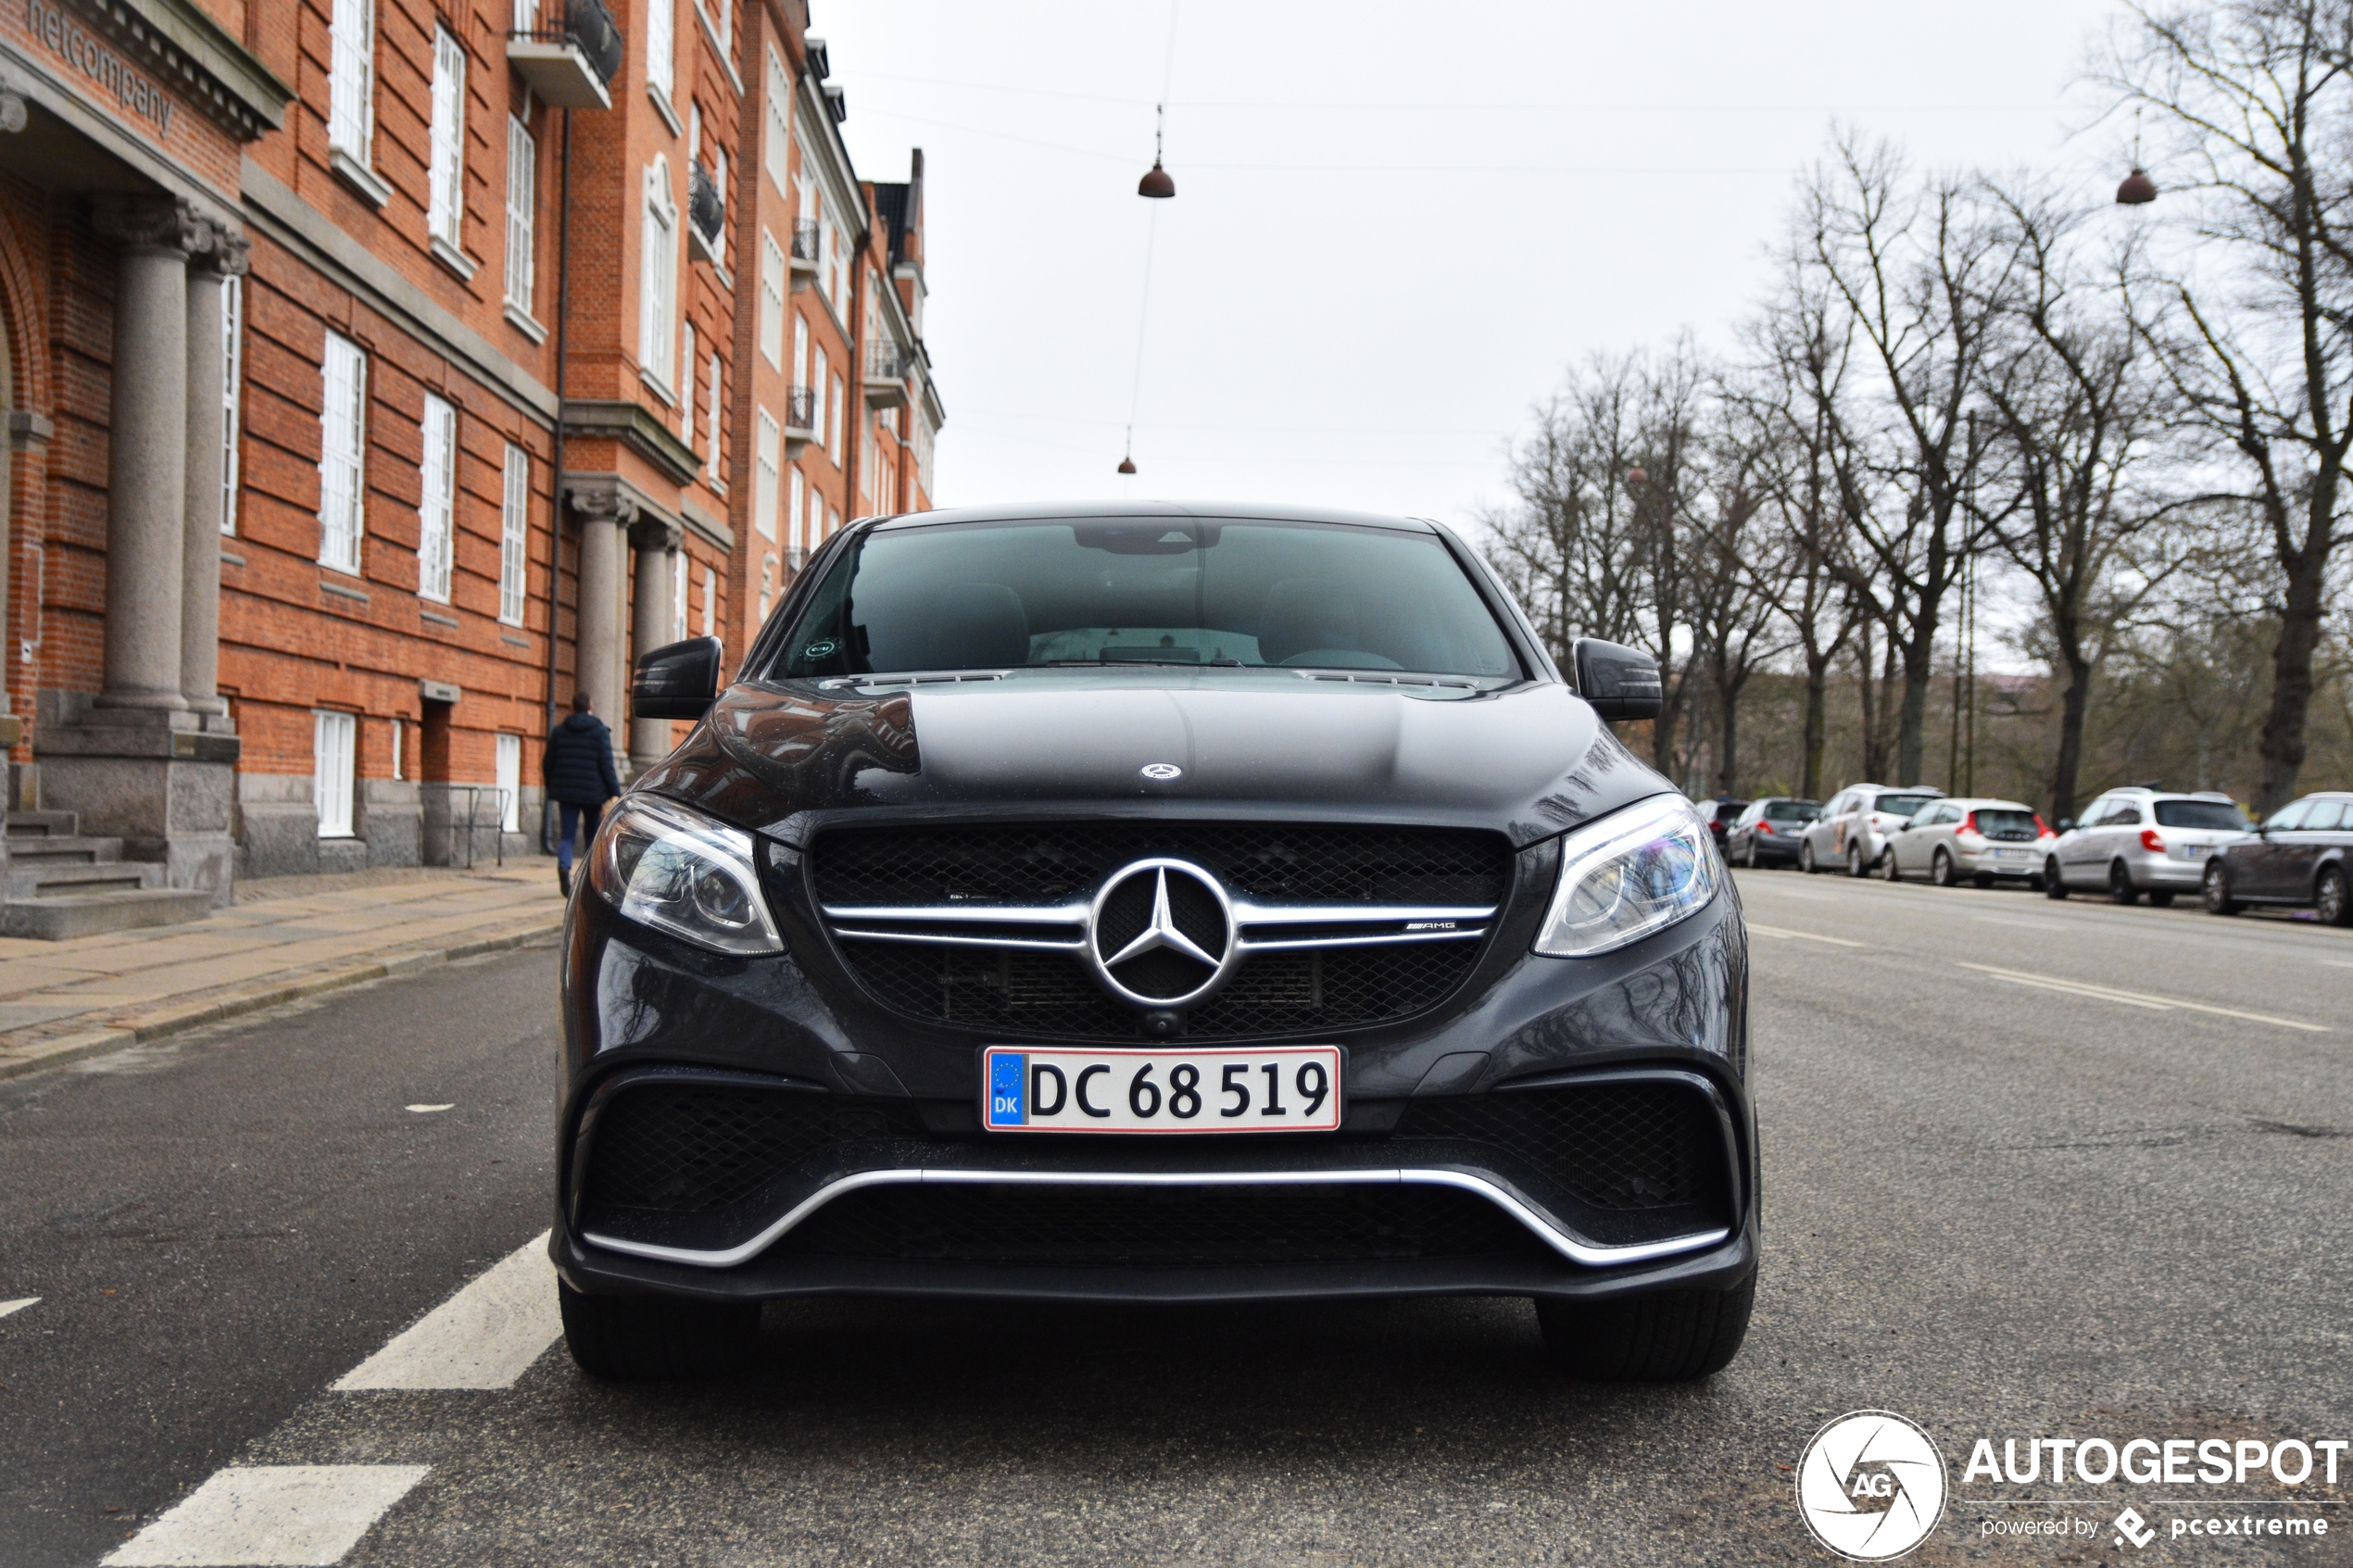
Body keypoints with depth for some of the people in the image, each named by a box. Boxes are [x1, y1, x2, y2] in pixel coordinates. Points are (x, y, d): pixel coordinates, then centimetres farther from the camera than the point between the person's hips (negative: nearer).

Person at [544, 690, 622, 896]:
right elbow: (607, 765, -9)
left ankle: (564, 866, -26)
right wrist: (615, 794, -8)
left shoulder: (559, 731, 6)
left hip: (566, 792, 2)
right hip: (593, 792, -2)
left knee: (567, 834, 2)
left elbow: (548, 764, 8)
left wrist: (551, 787, 23)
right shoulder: (600, 731, -3)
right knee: (592, 833, 14)